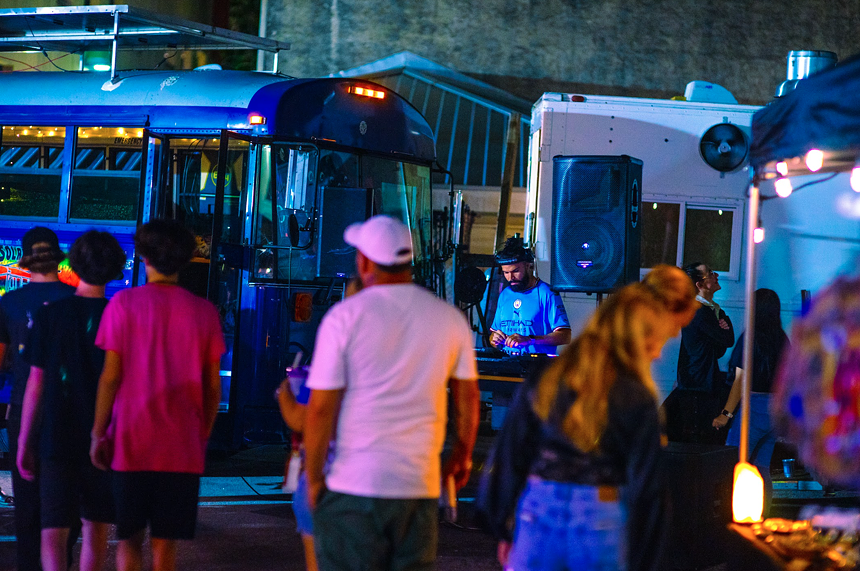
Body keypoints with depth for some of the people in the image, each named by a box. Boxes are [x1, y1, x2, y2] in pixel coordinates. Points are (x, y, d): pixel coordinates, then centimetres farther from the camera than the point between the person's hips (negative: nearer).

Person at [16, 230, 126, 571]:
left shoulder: (49, 316, -4)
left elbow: (36, 385, -4)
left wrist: (24, 442, 4)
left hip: (57, 440, -1)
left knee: (53, 533, -2)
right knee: (96, 529, 14)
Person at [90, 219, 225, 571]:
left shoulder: (124, 304, -3)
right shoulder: (204, 311, 3)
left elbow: (110, 376, -5)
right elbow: (213, 385, 5)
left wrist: (98, 433, 2)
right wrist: (204, 436, 15)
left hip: (132, 444, -1)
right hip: (183, 448, 2)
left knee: (129, 541, 6)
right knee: (165, 542, 6)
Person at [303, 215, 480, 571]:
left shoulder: (343, 318, -7)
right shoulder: (450, 318, 4)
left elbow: (321, 409, -8)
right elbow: (467, 398, 12)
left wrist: (313, 480, 1)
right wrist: (462, 455, 27)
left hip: (353, 486, -3)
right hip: (420, 485, 3)